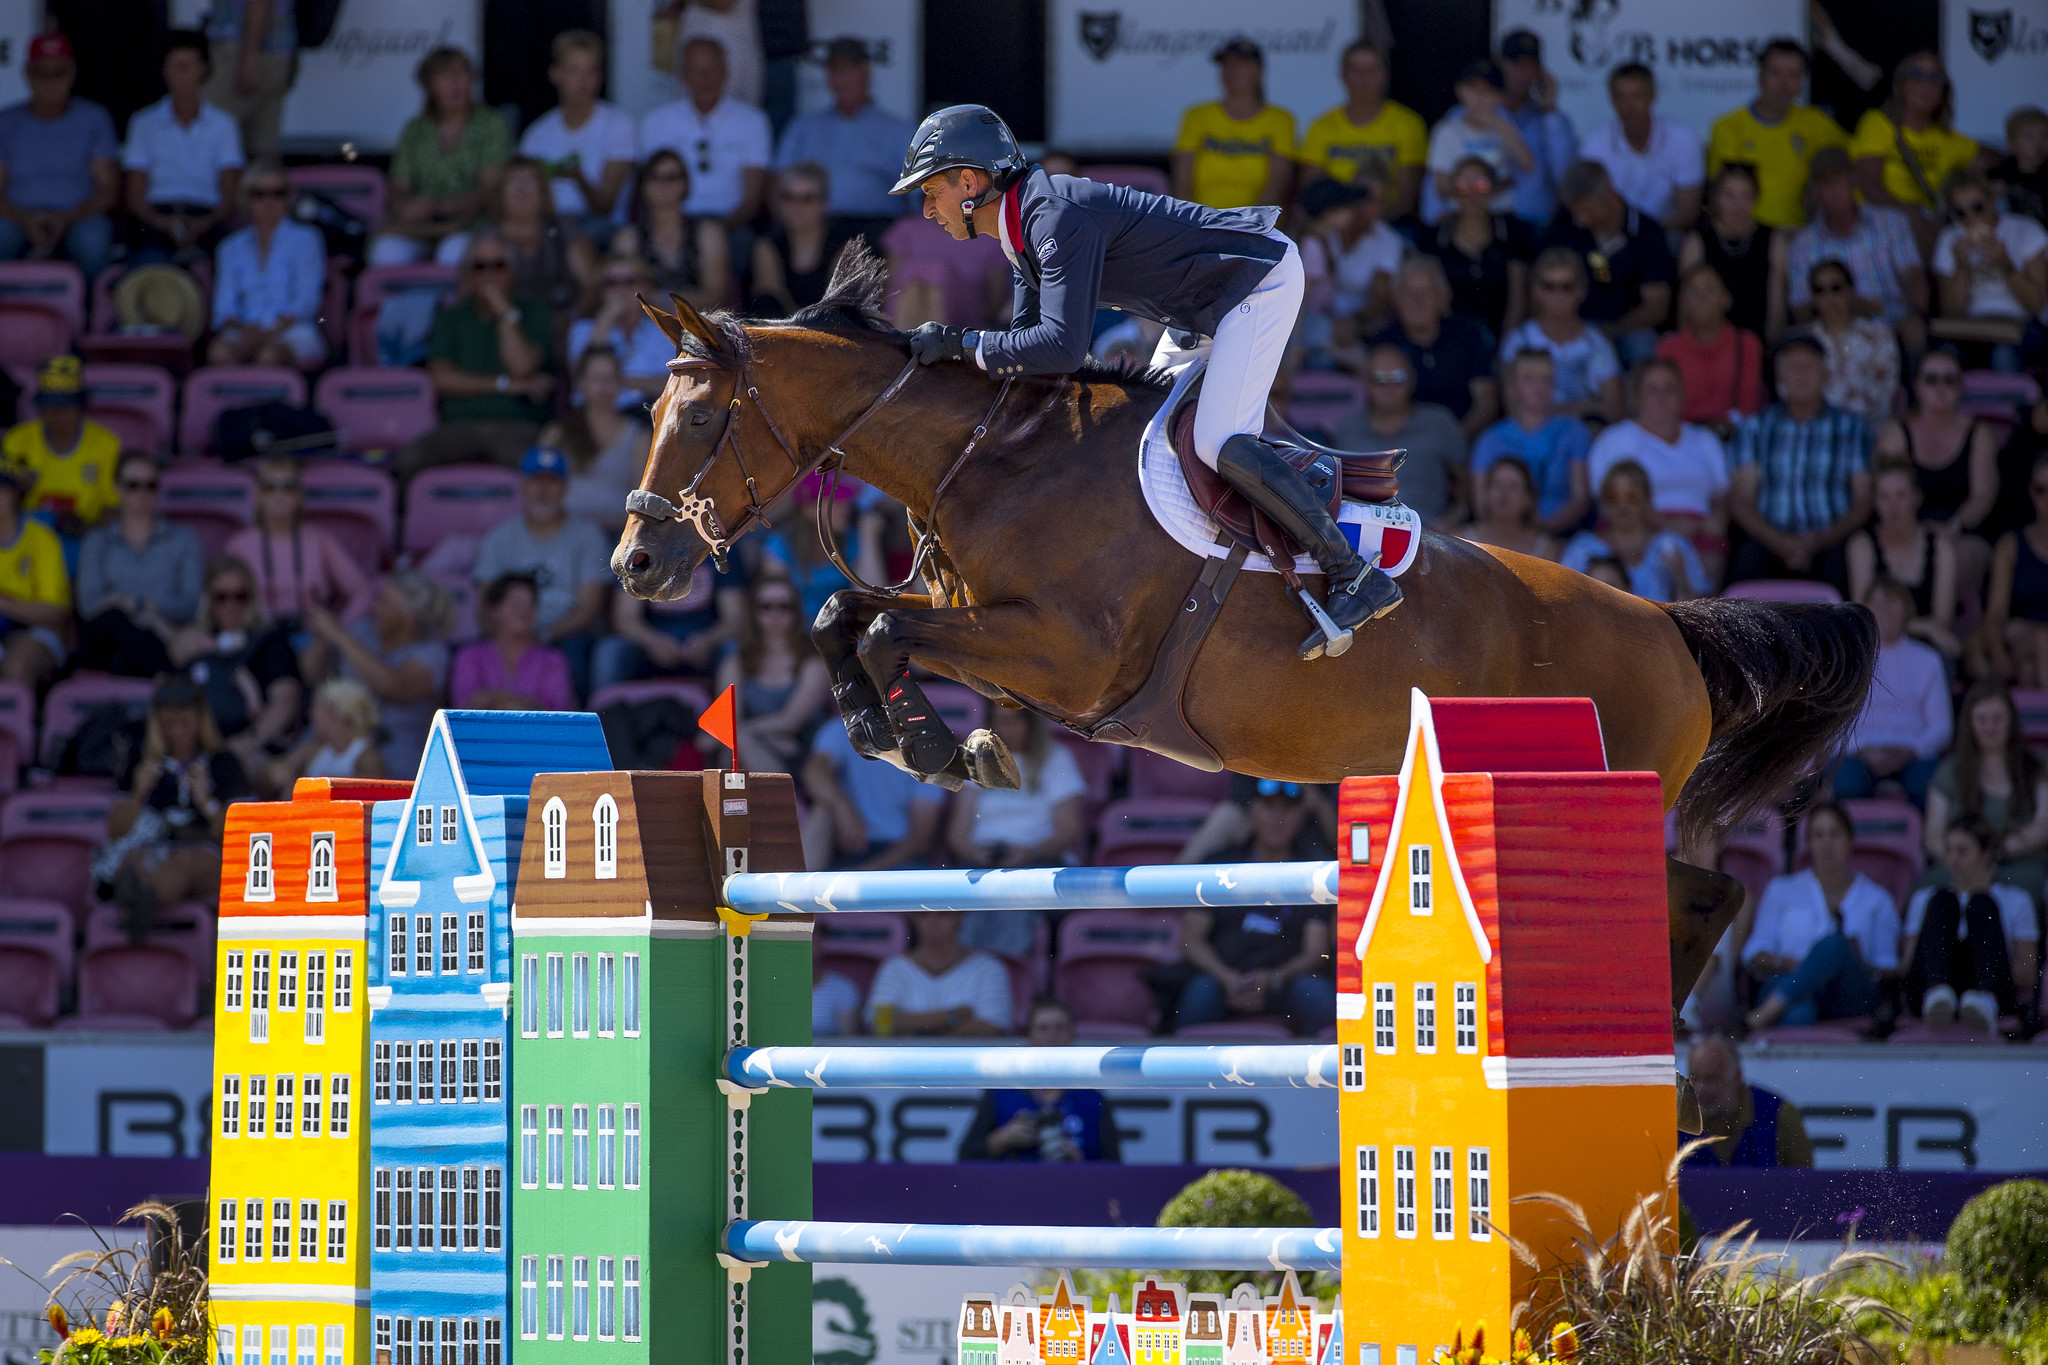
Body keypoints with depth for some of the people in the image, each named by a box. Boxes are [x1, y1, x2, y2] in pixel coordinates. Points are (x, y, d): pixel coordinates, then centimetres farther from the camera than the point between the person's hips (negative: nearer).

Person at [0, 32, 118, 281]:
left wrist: (67, 219, -15)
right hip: (22, 221, 0)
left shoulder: (94, 119, 10)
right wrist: (26, 220, -17)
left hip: (78, 220, 0)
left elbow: (109, 191, 3)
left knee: (93, 240, -37)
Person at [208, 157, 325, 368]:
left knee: (269, 356, -40)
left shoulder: (305, 240, 12)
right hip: (247, 331, 2)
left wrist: (271, 331, -15)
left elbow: (307, 302, 2)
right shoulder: (232, 249, 21)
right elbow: (224, 308, 12)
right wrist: (241, 328, -12)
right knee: (219, 352, -35)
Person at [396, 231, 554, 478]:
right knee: (409, 459, -32)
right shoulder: (451, 316, 17)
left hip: (517, 426, -2)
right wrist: (507, 385, -3)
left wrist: (505, 312, -1)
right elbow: (441, 379, 3)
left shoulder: (534, 313, 12)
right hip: (460, 425, 2)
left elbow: (522, 368, -4)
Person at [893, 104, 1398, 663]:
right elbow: (1030, 336, 12)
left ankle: (1356, 577, -19)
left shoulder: (1058, 216, -27)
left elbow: (1062, 347, -35)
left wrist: (961, 342, -28)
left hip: (1261, 281, -11)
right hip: (1209, 299, 11)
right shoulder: (1027, 219, 6)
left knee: (1218, 442, -21)